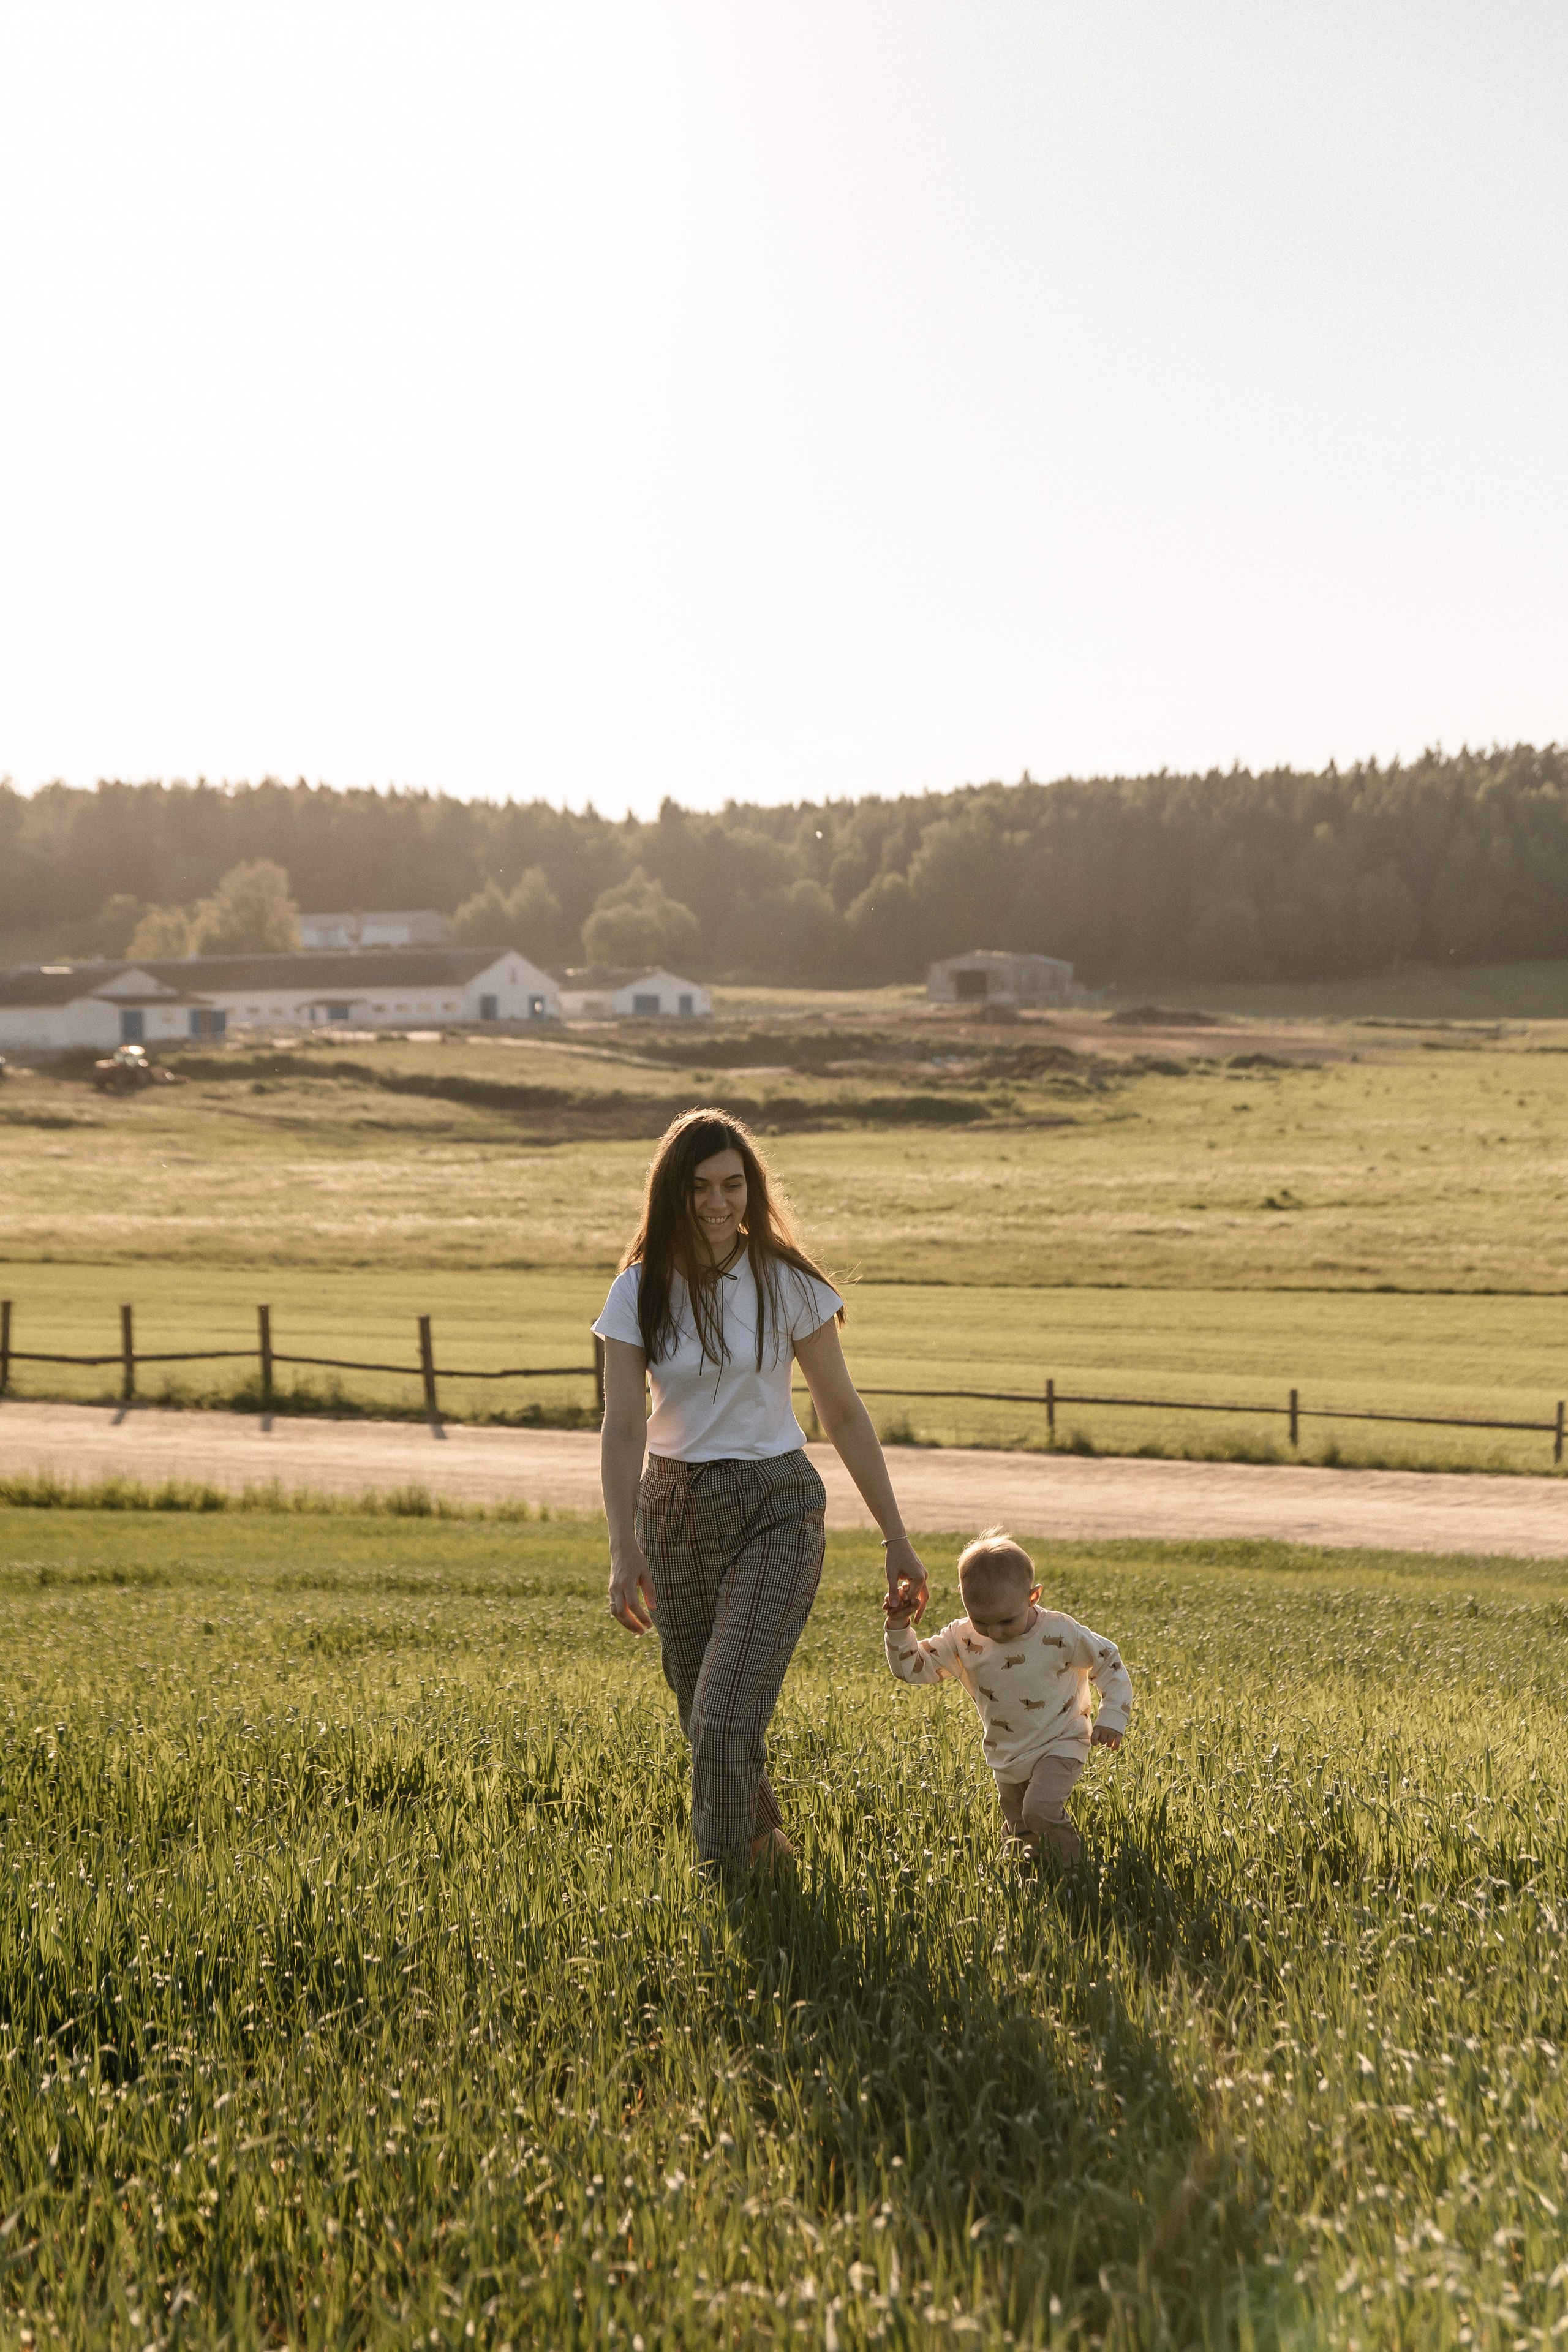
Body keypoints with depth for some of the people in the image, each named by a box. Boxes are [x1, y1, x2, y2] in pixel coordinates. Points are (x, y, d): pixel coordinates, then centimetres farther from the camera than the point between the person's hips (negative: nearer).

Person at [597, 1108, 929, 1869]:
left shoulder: (787, 1283, -8)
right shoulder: (640, 1290, -4)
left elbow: (843, 1413, -3)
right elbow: (623, 1424, -11)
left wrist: (897, 1539, -3)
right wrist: (624, 1548, -24)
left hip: (774, 1506, -3)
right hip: (674, 1504, 3)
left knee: (727, 1715, -16)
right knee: (704, 1722, 13)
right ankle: (766, 1844, 38)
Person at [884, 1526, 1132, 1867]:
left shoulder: (1061, 1634, -21)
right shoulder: (962, 1640, -12)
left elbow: (1109, 1661, -8)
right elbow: (911, 1666, -9)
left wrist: (1112, 1717, -14)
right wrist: (899, 1626, -24)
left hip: (1059, 1746, -5)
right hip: (1007, 1758, 5)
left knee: (1041, 1809, -25)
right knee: (1022, 1840, 13)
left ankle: (1072, 1872, -4)